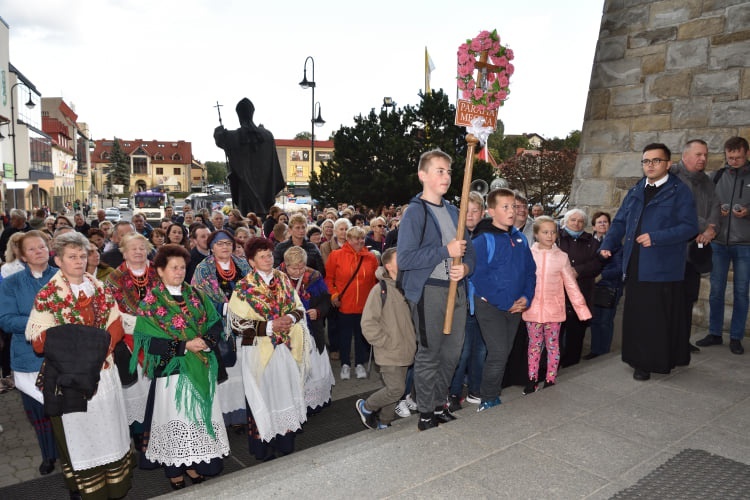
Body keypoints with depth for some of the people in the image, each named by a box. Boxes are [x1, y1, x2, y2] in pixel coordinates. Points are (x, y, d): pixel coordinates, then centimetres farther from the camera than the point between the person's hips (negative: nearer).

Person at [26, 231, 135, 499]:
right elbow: (40, 341, -12)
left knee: (109, 428, 15)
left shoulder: (100, 289, 6)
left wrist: (100, 346, -12)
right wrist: (77, 346, -21)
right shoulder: (47, 296, -7)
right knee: (79, 433, 9)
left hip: (104, 371, 4)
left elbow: (117, 325, 4)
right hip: (70, 377, -4)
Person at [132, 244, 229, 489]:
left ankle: (195, 463, 27)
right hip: (172, 369, -4)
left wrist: (207, 341, -15)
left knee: (201, 415, 11)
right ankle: (175, 470, 22)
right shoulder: (151, 302, -6)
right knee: (176, 417, 5)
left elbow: (216, 323, 6)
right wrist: (184, 346, -19)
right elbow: (149, 341, -13)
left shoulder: (195, 295, 6)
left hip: (201, 367, 4)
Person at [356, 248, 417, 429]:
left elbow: (413, 318, 20)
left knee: (393, 389, 14)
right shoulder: (380, 290, -14)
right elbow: (368, 324, -17)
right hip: (389, 353, -6)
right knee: (395, 389, -9)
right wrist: (388, 343, -14)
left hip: (405, 352, 7)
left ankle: (384, 422, 32)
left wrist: (412, 341, 9)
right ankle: (366, 407, 16)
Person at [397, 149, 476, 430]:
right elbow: (404, 259, -19)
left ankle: (439, 405, 31)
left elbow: (468, 249, 20)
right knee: (429, 354, 1)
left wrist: (466, 267, -3)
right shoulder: (415, 212, -9)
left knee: (452, 352, 13)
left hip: (456, 290, 7)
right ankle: (425, 414, 16)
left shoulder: (452, 212, 15)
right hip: (429, 291, -7)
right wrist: (446, 251, -18)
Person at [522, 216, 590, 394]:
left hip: (553, 310, 0)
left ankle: (550, 380, 22)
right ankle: (532, 380, 23)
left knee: (552, 345, 9)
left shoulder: (561, 257, -1)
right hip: (532, 309, 0)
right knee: (534, 344, 11)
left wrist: (582, 309, -1)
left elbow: (571, 285, 2)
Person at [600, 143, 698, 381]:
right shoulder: (635, 191, 14)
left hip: (663, 269, -5)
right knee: (636, 315, 11)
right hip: (635, 267, 6)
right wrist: (608, 244, -1)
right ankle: (641, 361, 24)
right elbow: (620, 222, 14)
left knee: (660, 318, 2)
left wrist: (656, 238, -21)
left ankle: (659, 361, 15)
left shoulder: (679, 191, -4)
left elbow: (689, 226, -12)